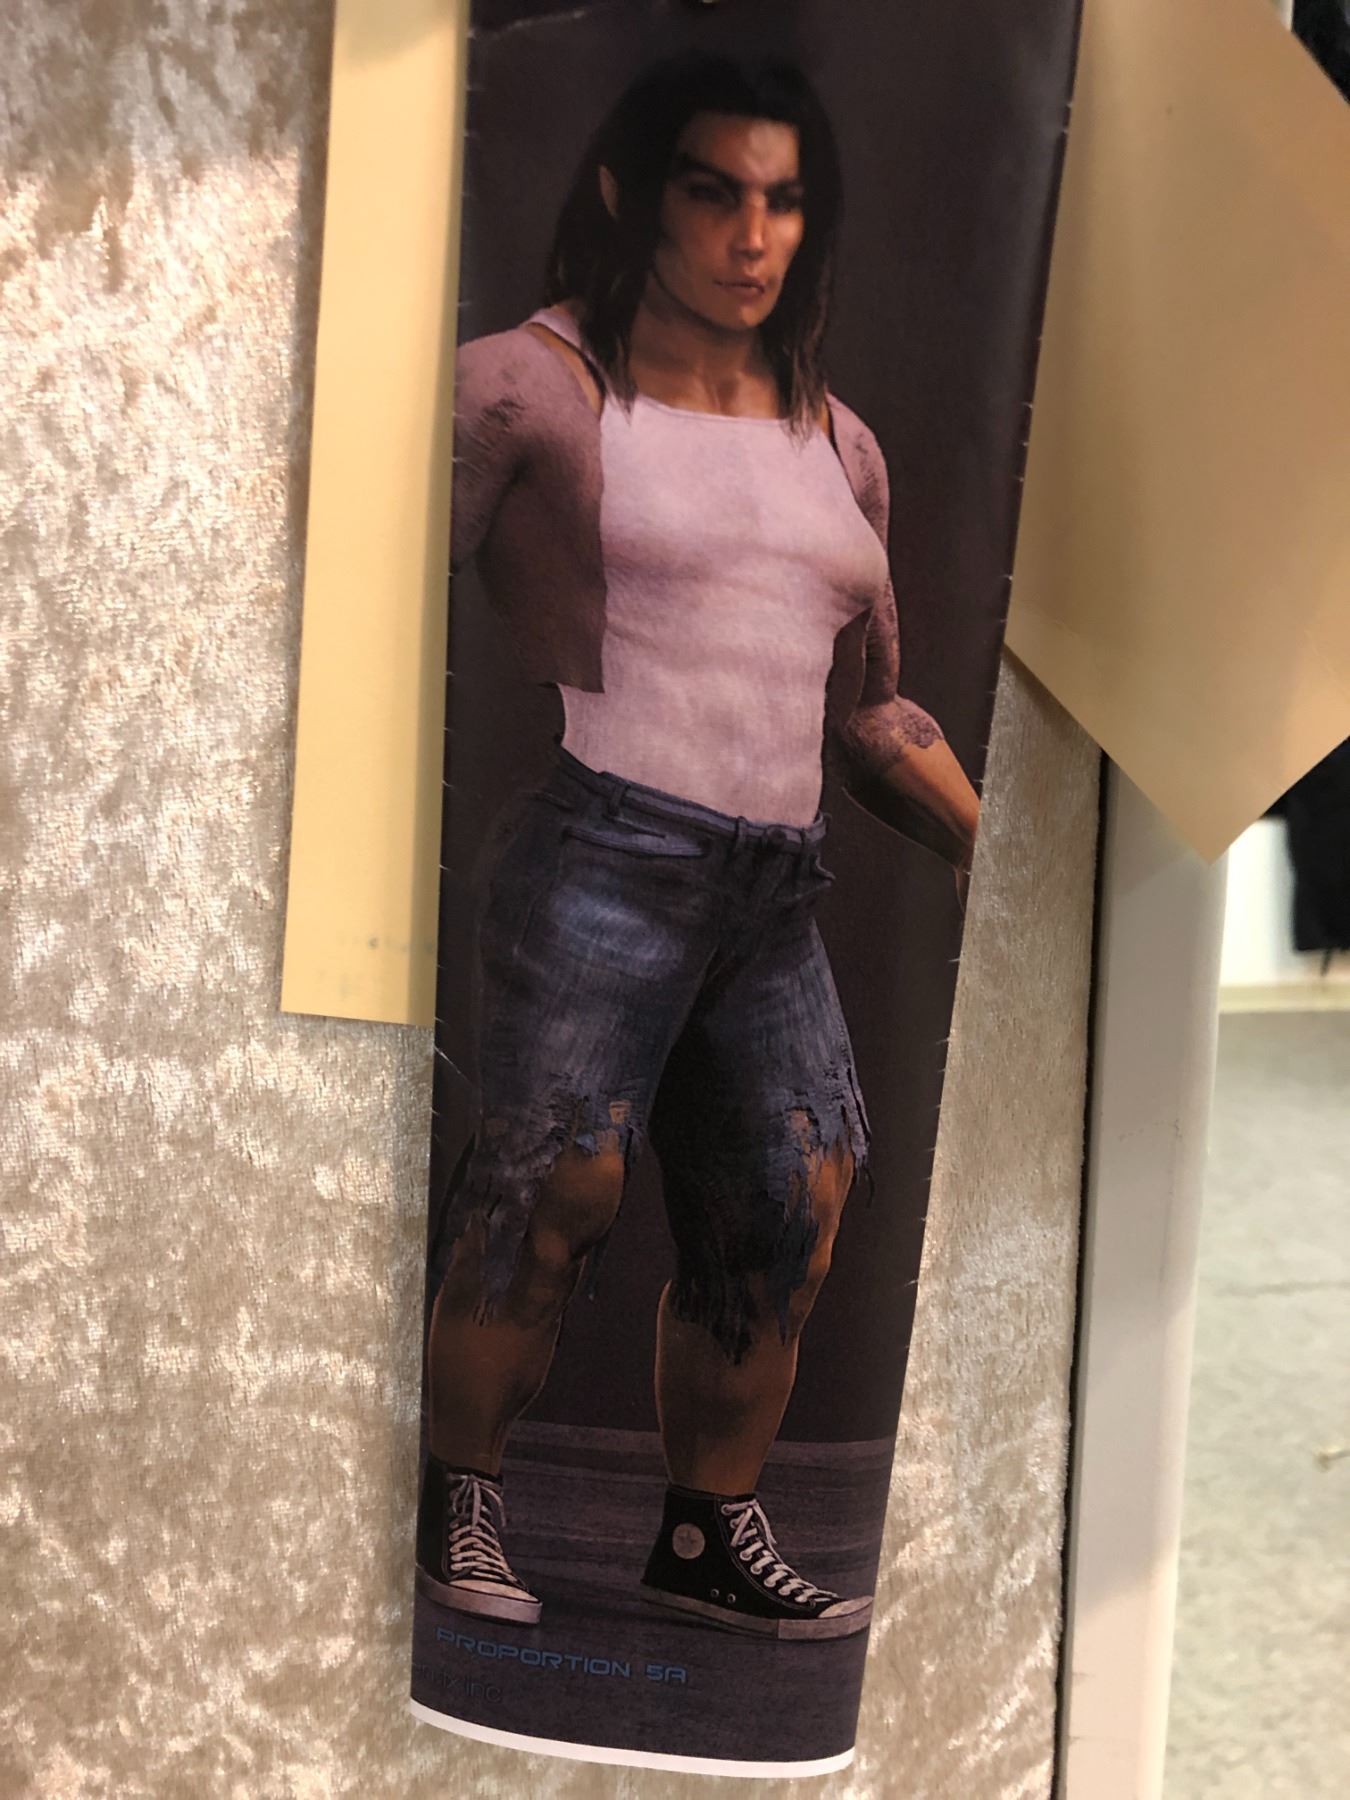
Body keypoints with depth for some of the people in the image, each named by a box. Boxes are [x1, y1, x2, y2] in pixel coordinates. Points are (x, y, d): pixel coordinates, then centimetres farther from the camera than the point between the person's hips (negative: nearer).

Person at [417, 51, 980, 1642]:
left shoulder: (836, 441, 20)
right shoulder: (530, 385, 3)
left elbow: (871, 711, 22)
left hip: (776, 896, 6)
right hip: (606, 863, -5)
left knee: (788, 1217, 3)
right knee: (555, 1197, -6)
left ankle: (710, 1535, 21)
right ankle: (452, 1497, 17)